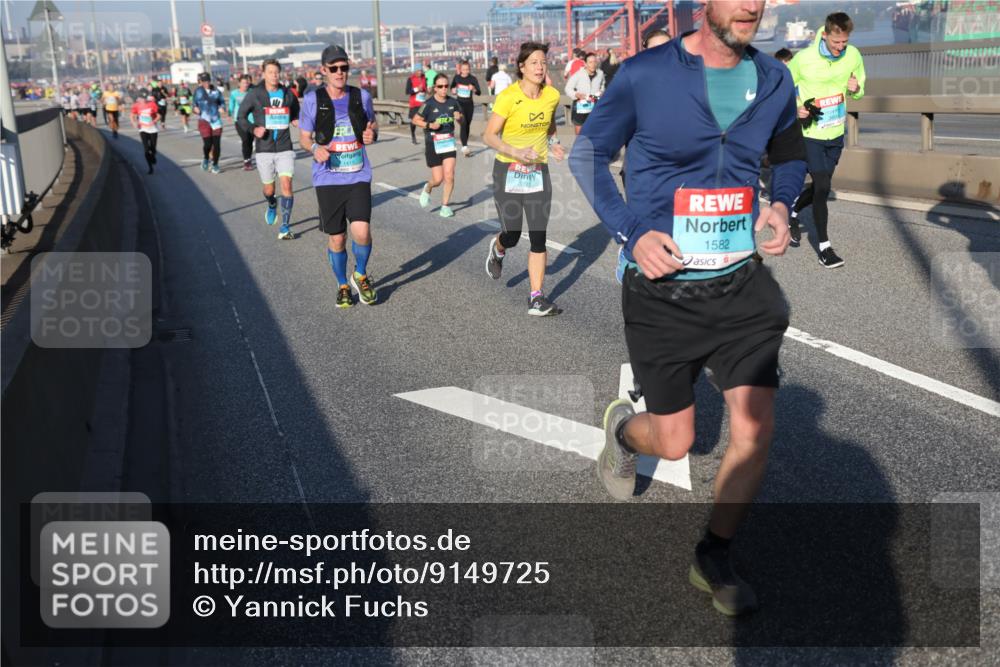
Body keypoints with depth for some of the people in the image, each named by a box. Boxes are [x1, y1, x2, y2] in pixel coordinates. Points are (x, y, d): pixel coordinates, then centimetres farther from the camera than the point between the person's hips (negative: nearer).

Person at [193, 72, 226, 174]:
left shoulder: (216, 91, 6)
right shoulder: (198, 91, 6)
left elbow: (222, 101, 16)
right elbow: (194, 103, 12)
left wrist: (222, 107, -5)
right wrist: (195, 108, -10)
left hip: (216, 120, 1)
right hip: (204, 120, -1)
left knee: (217, 144, -1)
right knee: (207, 143, -13)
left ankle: (215, 165, 16)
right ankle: (206, 159, 19)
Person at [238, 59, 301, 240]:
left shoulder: (288, 94, 5)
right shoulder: (254, 94, -2)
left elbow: (295, 114, 21)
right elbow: (240, 116, 4)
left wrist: (297, 122, -3)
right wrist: (253, 129, -13)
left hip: (285, 148, 1)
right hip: (264, 149, 0)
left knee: (286, 184, -14)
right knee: (269, 189, 8)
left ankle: (285, 227, -9)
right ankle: (272, 205, 46)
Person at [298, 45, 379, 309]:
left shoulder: (361, 96, 3)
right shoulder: (312, 99, -1)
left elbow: (372, 126, 17)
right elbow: (304, 137, 6)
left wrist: (372, 135, -8)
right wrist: (315, 148, -17)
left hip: (358, 177, 1)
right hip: (328, 179, 0)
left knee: (362, 233, -15)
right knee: (337, 238, 6)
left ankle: (361, 276, 15)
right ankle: (343, 286, 29)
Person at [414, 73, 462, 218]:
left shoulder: (452, 102, 1)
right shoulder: (429, 104, -11)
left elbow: (461, 118, 15)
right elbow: (415, 120, -5)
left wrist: (459, 117, -8)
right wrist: (429, 125, -20)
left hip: (449, 142, 3)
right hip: (433, 144, -3)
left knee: (449, 176, -7)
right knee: (438, 179, -1)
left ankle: (445, 206, 8)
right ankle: (427, 189, 35)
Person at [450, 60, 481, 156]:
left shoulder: (473, 79, -7)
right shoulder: (456, 77, -1)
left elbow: (479, 92, -17)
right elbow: (452, 87, 20)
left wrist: (473, 89, -37)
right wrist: (453, 90, -2)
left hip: (469, 104, 1)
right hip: (459, 103, -1)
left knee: (467, 125, 11)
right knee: (463, 123, -21)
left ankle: (465, 145, 27)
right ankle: (464, 146, -30)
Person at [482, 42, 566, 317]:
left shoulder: (552, 95, 0)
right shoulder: (508, 97, -15)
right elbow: (489, 136, -13)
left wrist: (553, 143, 3)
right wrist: (517, 152, -26)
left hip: (538, 172, 3)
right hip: (508, 172, -3)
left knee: (538, 237, -3)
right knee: (511, 236, 0)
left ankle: (536, 298, 3)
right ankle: (497, 249, 40)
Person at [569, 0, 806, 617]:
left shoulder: (774, 82, 1)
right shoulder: (644, 76, -11)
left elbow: (791, 157, 20)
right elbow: (587, 154, 0)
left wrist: (782, 207, -1)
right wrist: (632, 234, -12)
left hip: (741, 287, 3)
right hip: (662, 293, -3)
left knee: (756, 430, -5)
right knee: (676, 442, 8)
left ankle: (714, 559, 20)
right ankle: (622, 428, 48)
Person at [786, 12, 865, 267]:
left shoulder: (853, 56, -5)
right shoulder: (804, 59, -17)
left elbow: (859, 89, 10)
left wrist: (856, 89, -14)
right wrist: (795, 108, -19)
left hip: (836, 133, 5)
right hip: (810, 133, -5)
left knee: (820, 186, 14)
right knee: (822, 187, -9)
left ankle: (792, 213, 43)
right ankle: (824, 247, 0)